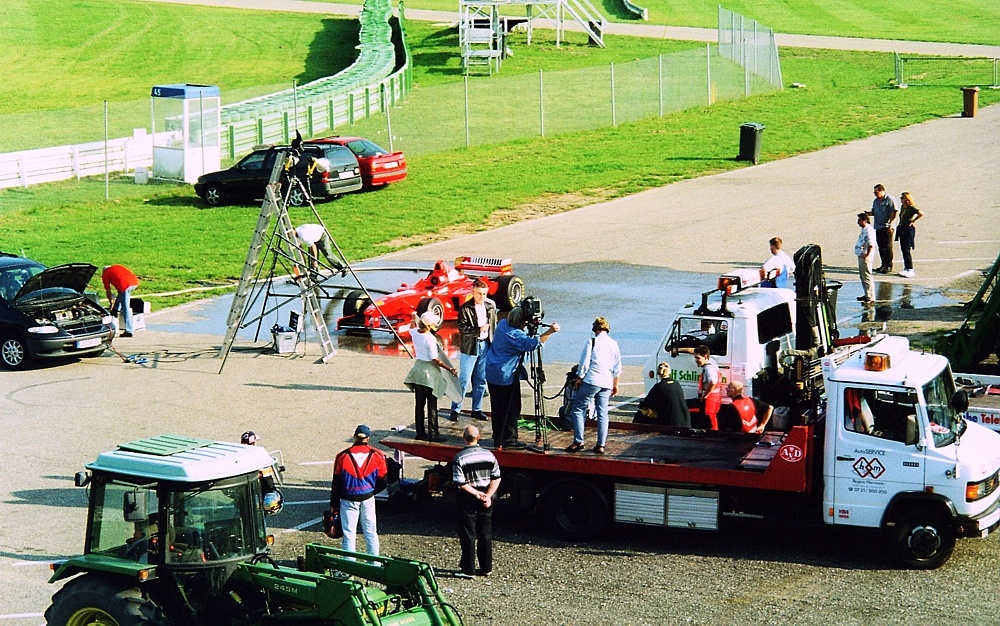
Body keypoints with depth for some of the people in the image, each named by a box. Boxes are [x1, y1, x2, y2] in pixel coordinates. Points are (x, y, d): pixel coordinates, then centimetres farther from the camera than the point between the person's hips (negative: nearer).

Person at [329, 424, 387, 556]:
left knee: (349, 532, 4)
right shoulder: (377, 456, -3)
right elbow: (382, 482, 3)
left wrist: (334, 504, 7)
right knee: (370, 532, 12)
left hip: (349, 500, -1)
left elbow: (336, 483, -1)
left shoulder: (343, 456, -6)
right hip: (368, 499, 1)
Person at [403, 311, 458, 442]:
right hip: (429, 372, -7)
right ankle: (433, 434, 3)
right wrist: (449, 369, -11)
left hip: (417, 369, 7)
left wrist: (414, 318, 44)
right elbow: (435, 359, -19)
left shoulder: (415, 333, -2)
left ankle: (420, 432, 17)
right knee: (432, 405, 0)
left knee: (419, 404, 12)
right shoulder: (430, 339, -21)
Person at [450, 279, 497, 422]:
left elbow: (494, 325, 14)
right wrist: (479, 329, -25)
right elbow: (462, 328, -16)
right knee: (464, 380, -2)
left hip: (486, 345, 5)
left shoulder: (490, 305, 6)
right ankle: (455, 409, 6)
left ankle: (477, 409, 20)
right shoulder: (465, 308, -10)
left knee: (481, 380, 10)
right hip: (470, 347, -5)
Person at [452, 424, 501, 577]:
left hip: (467, 500, -4)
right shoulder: (488, 455, -2)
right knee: (486, 533, 13)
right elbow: (496, 478, -5)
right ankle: (486, 567, 18)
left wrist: (476, 494, -13)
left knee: (468, 535, 5)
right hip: (486, 501, 4)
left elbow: (460, 483, -20)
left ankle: (468, 568, 9)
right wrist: (487, 495, -9)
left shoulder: (460, 457, -15)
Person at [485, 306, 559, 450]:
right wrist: (550, 331, -34)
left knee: (497, 408, 14)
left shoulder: (502, 324, 6)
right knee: (511, 408, 0)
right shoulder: (515, 335, -22)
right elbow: (533, 343, -33)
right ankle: (509, 440, 3)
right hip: (506, 376, -9)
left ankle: (498, 439, 21)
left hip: (492, 373, 9)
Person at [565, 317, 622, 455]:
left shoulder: (592, 342, -4)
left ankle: (578, 441, -5)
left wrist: (579, 379, 5)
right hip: (606, 383, 5)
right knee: (602, 413, 7)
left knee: (578, 409, 2)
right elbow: (617, 369, 15)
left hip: (591, 381, -5)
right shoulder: (614, 344, 11)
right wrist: (615, 384, 25)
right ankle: (601, 445, 4)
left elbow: (584, 363, -7)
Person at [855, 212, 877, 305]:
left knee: (867, 277, -7)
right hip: (861, 256, 11)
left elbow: (871, 245, -25)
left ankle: (870, 297, -3)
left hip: (865, 257, -11)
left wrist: (867, 255, -23)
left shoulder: (869, 230, -19)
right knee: (862, 276, 18)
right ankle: (867, 295, 27)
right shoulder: (864, 229, 13)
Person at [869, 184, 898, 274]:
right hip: (878, 227, 7)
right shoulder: (875, 201, 14)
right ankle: (884, 264, 20)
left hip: (887, 227, -7)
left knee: (888, 247, -4)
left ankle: (889, 266, 1)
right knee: (881, 247, 10)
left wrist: (890, 225, -18)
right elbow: (874, 212, 22)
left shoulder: (890, 200, -8)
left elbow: (893, 213, -12)